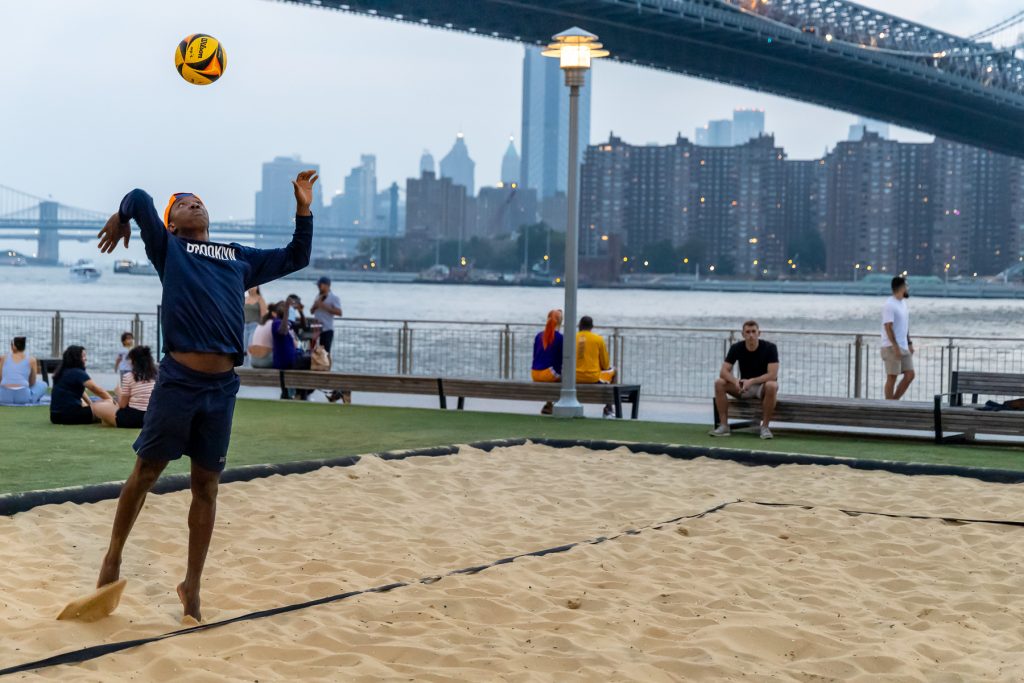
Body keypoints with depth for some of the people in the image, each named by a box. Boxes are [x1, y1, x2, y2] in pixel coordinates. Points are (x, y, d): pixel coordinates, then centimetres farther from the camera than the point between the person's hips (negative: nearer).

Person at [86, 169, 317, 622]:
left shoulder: (241, 258, 22)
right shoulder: (167, 248, 10)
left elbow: (296, 258, 28)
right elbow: (139, 199, -3)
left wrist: (303, 209, 19)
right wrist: (120, 220, 17)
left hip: (222, 385, 4)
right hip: (178, 379, -3)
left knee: (206, 486, 8)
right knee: (145, 473, 6)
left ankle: (192, 585, 16)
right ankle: (113, 560, 23)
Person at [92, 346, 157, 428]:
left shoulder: (128, 376, -7)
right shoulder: (157, 376, 5)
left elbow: (122, 405, -2)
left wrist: (118, 393, 18)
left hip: (132, 418, -6)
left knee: (96, 407, 8)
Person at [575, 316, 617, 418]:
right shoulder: (598, 339, -4)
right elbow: (605, 364, 4)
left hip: (575, 378, 3)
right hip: (593, 378, -3)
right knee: (612, 371, 27)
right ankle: (608, 409, 27)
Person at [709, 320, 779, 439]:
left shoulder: (769, 348, -17)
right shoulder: (736, 348, -8)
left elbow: (772, 375, -24)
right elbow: (724, 371, -13)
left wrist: (751, 381, -36)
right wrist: (735, 381, -34)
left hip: (762, 386, -3)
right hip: (744, 385, 3)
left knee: (772, 386, -39)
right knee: (719, 383, -22)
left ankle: (765, 426, -25)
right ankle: (724, 425, -20)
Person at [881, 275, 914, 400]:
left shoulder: (903, 303, 15)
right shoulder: (889, 305, -14)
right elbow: (888, 327, -20)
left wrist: (909, 343, 17)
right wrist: (895, 346, -23)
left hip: (904, 347, 9)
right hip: (892, 347, -9)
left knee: (910, 375, 6)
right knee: (892, 377, -3)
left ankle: (894, 401, 15)